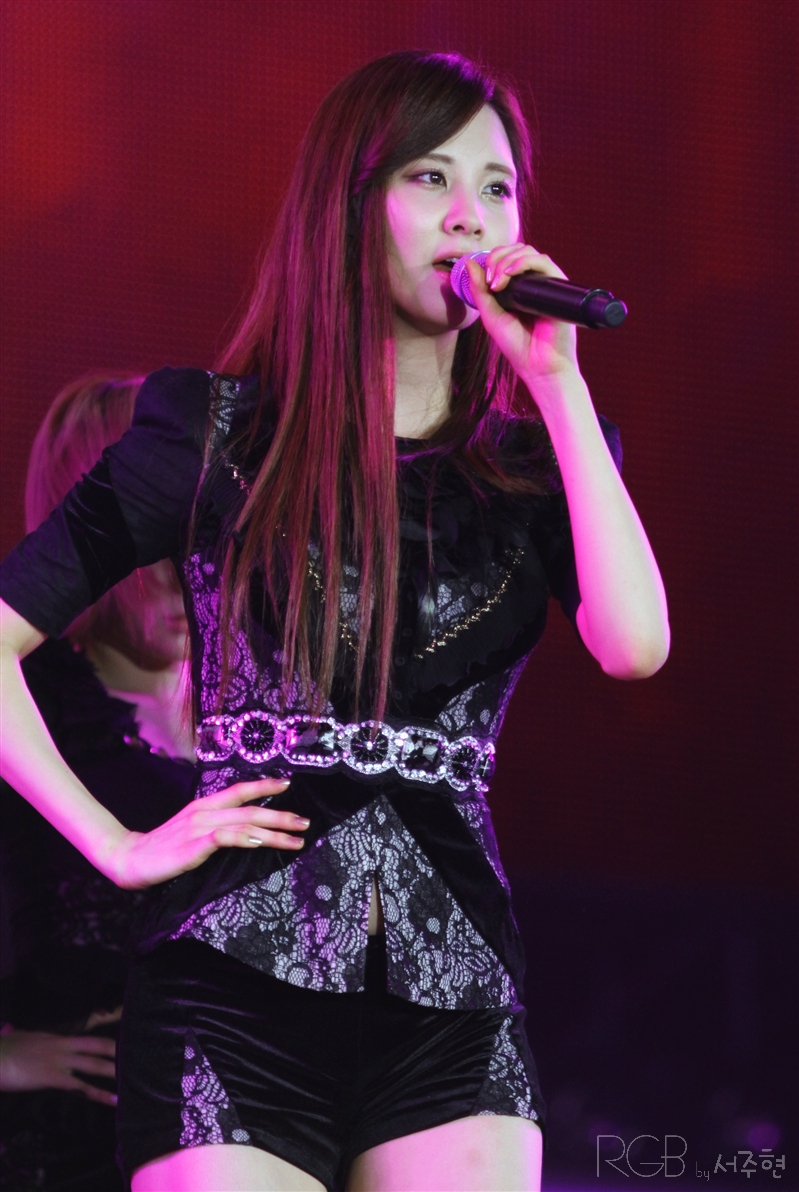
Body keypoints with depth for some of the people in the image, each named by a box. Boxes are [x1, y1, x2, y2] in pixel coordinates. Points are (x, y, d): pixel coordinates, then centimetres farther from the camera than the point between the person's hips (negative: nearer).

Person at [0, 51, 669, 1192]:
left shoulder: (532, 463, 12)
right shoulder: (216, 433, 5)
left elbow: (636, 645, -8)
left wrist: (557, 384, -6)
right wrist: (124, 848, -4)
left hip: (455, 1000, 2)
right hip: (237, 988, -2)